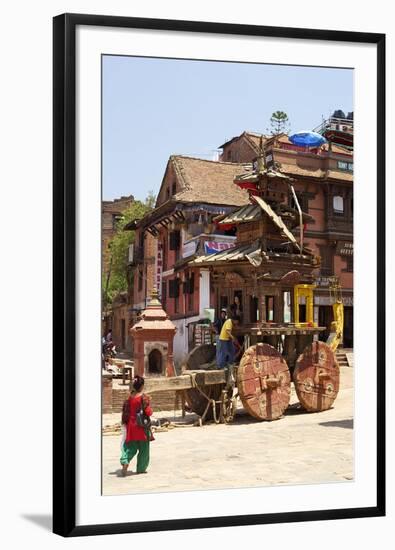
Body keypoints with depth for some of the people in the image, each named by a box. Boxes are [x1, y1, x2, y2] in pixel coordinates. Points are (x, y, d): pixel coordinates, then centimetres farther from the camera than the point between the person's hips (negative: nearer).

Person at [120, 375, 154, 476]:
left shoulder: (129, 397, 2)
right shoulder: (144, 398, -14)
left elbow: (125, 411, 7)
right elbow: (148, 412, -17)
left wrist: (125, 423, 17)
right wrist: (150, 409, 4)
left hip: (131, 425, 5)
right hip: (141, 426, -5)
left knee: (130, 446, 12)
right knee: (143, 448, 9)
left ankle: (125, 461, -12)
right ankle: (141, 468, 15)